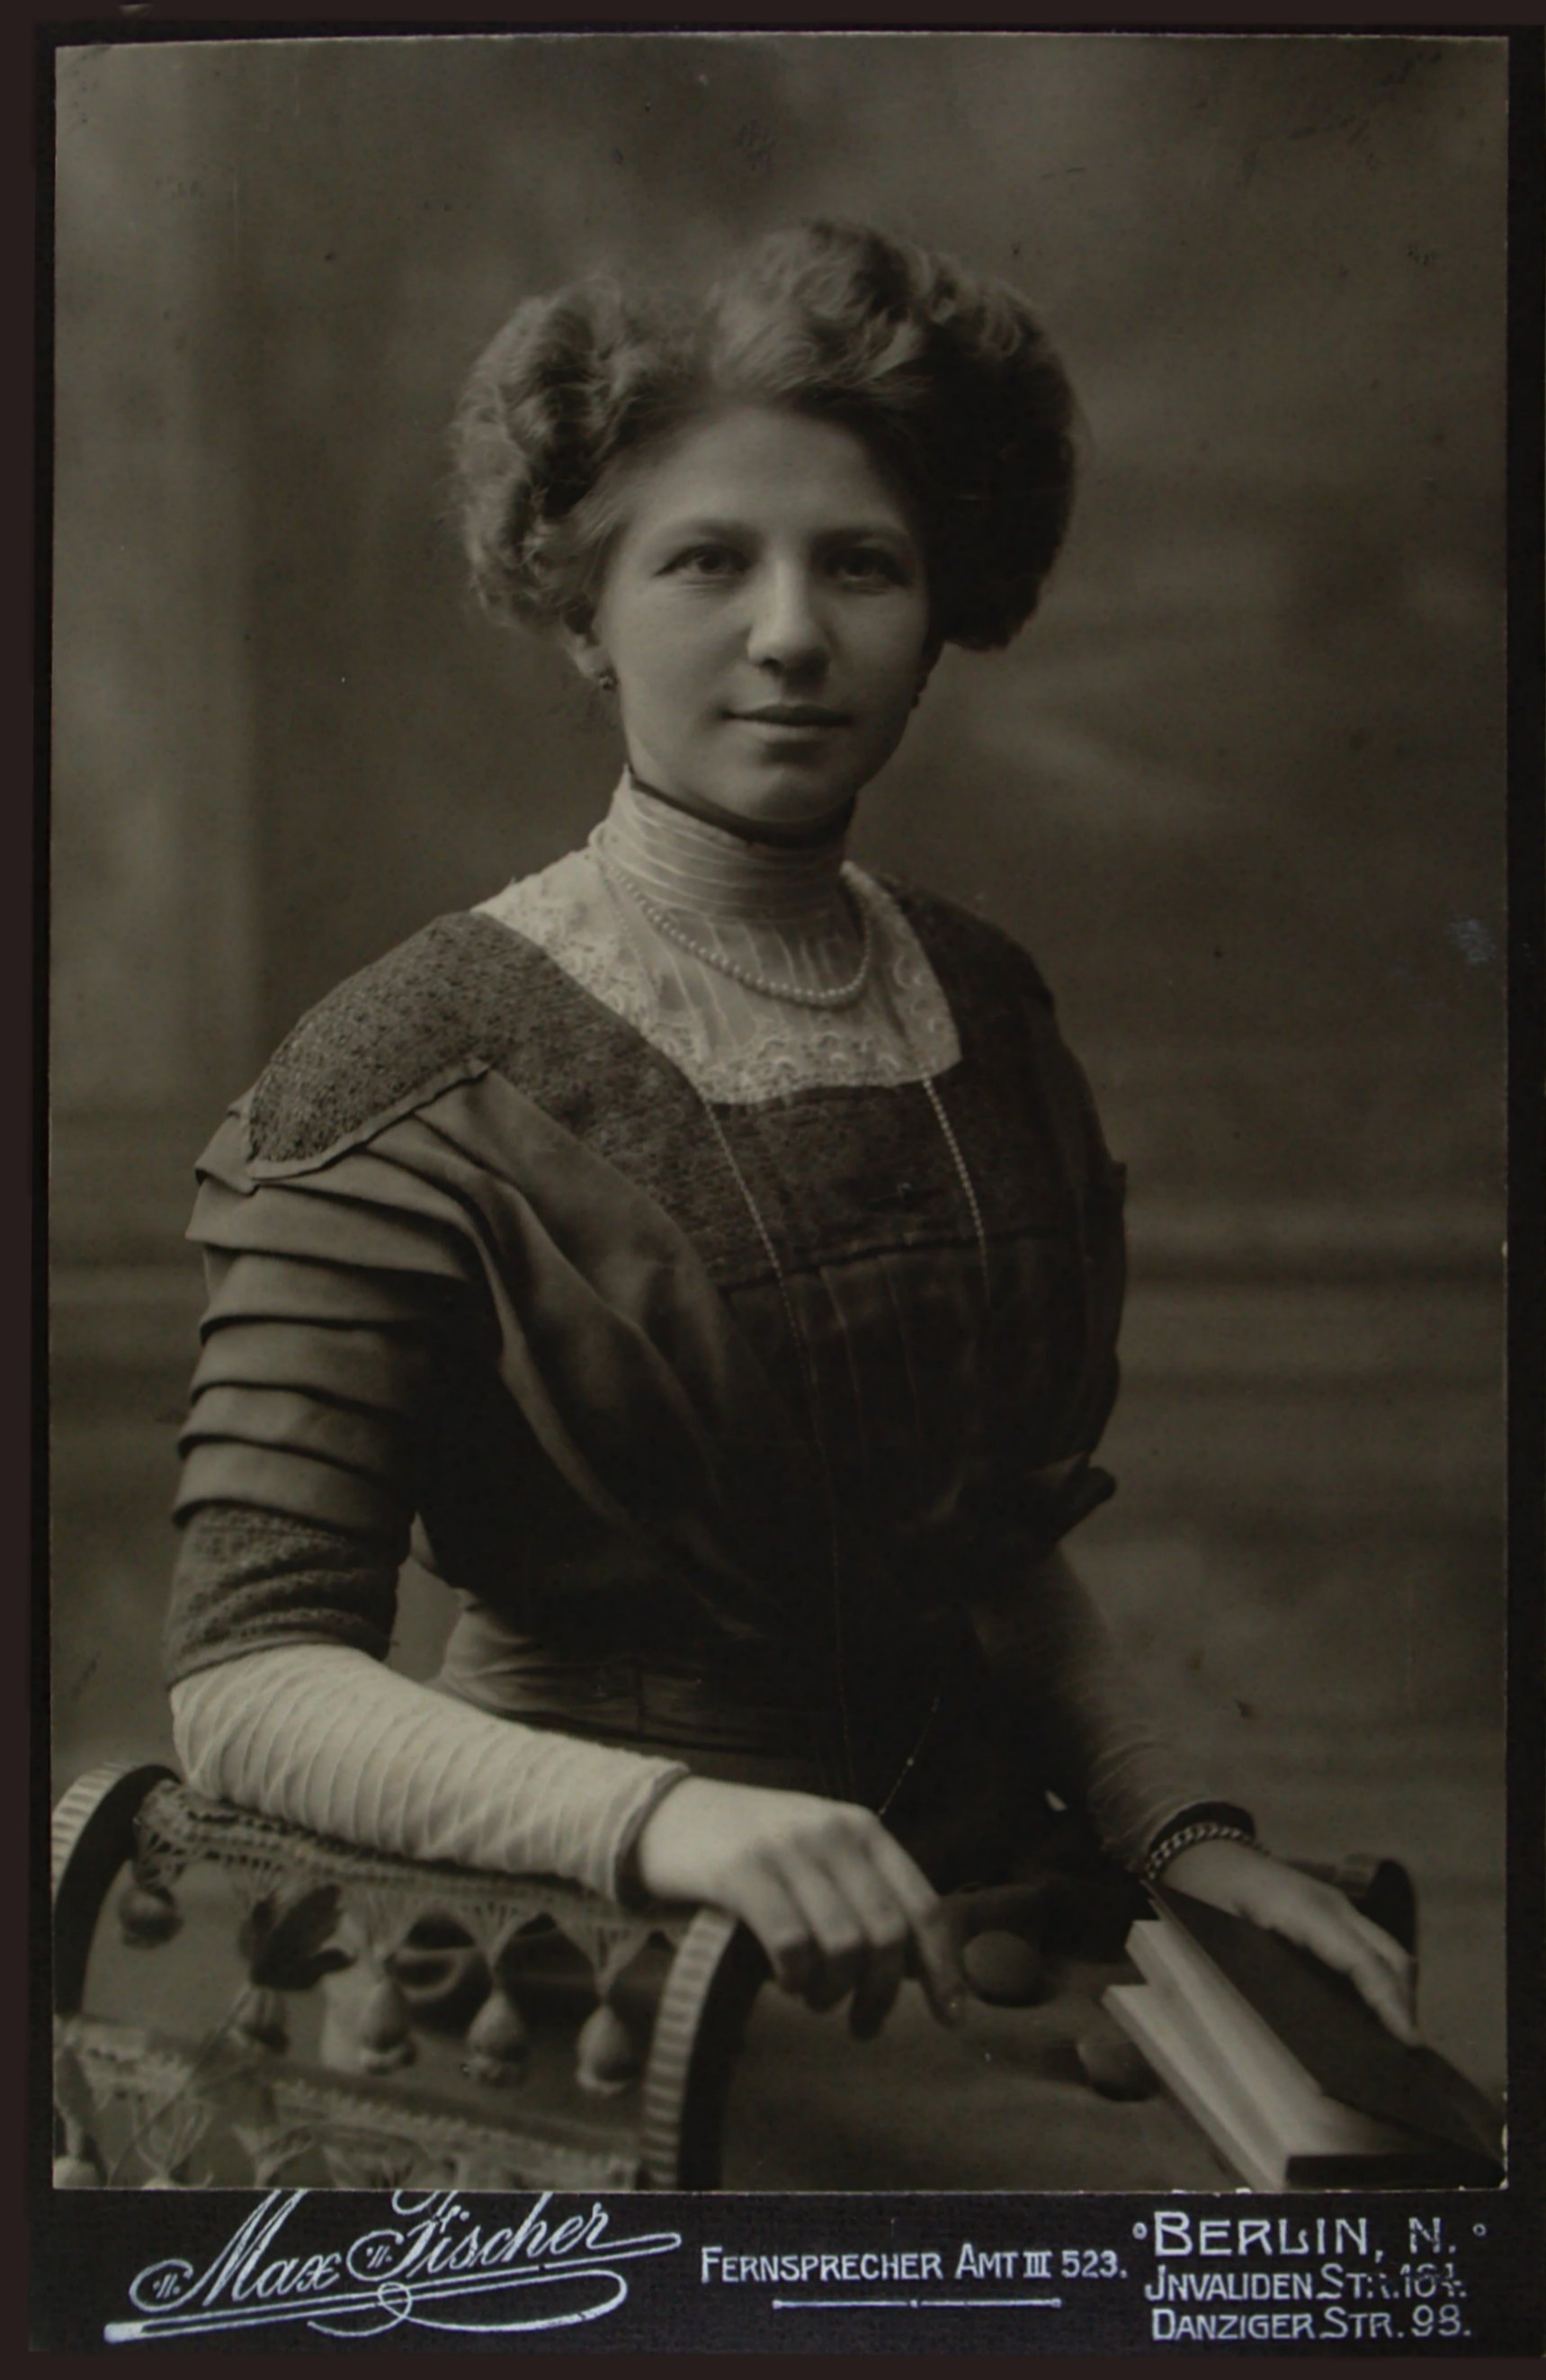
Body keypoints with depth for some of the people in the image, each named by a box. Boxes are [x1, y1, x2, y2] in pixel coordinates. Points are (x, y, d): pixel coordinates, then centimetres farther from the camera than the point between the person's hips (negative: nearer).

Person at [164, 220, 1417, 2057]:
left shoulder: (987, 1008, 9)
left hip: (965, 1951, 5)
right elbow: (250, 1678, -15)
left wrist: (1178, 1831, 3)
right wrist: (664, 1816, -30)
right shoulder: (420, 1078, -11)